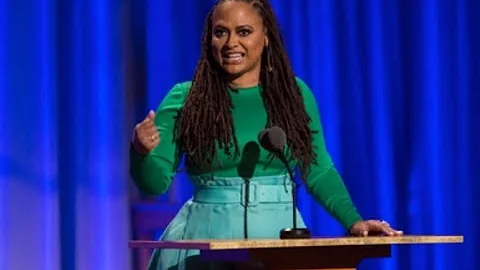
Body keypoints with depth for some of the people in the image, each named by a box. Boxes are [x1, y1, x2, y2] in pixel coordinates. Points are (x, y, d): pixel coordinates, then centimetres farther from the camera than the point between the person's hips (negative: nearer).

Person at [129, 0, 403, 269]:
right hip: (207, 235, -1)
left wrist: (353, 220, -3)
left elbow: (319, 173, 10)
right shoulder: (184, 99, -1)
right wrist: (142, 152, -24)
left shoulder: (294, 93, 5)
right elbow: (155, 183, -4)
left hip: (280, 231, 2)